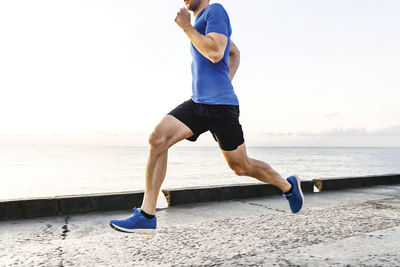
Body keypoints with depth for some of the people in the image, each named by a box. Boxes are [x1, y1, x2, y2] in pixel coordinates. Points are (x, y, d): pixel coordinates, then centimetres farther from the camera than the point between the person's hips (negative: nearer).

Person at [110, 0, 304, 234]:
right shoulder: (202, 21, 23)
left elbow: (215, 53, -20)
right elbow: (235, 53, 33)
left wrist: (186, 27, -10)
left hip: (220, 104, -8)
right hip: (198, 102, 8)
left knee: (241, 167, 2)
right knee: (158, 139, -11)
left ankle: (288, 186, 30)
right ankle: (147, 216, -8)